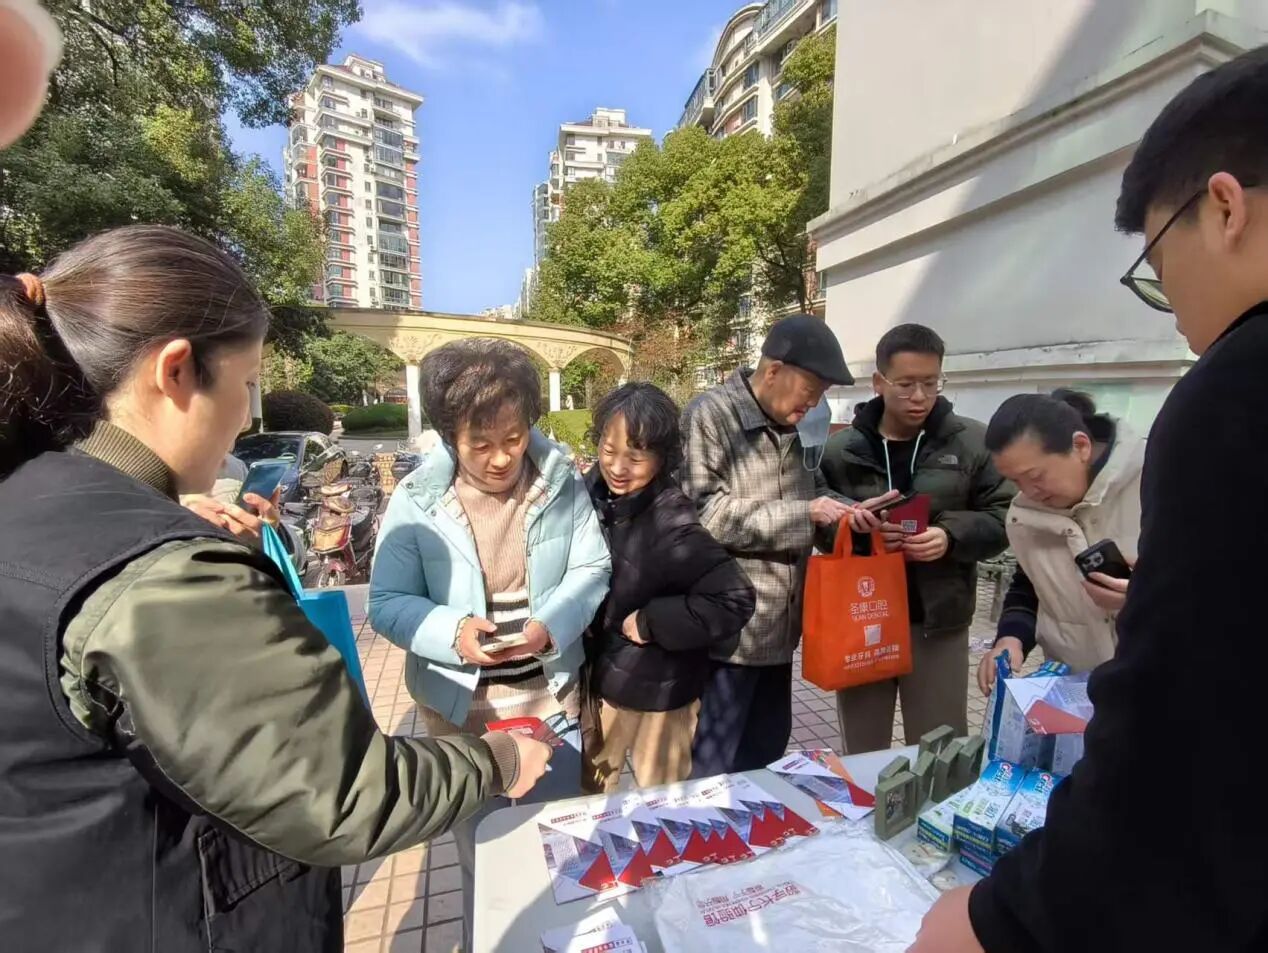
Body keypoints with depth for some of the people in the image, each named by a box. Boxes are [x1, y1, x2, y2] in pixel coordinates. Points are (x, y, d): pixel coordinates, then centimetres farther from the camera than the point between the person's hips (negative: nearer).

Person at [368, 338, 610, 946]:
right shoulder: (415, 502, -14)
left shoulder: (561, 483, -10)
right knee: (482, 849, 20)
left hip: (552, 694, 2)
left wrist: (551, 626, -24)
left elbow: (592, 569, -6)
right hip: (461, 706, -1)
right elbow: (388, 604, -11)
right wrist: (452, 631, -29)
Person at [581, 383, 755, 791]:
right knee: (590, 794, 27)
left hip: (657, 694, -5)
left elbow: (735, 600, -31)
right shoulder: (592, 492, -10)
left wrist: (651, 622, -25)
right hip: (598, 680, 6)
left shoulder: (671, 524, -28)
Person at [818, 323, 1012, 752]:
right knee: (861, 754, 18)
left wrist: (952, 536, -18)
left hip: (939, 621, 0)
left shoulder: (973, 442, -1)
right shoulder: (839, 450, -1)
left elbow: (1004, 517, 0)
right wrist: (857, 532, -21)